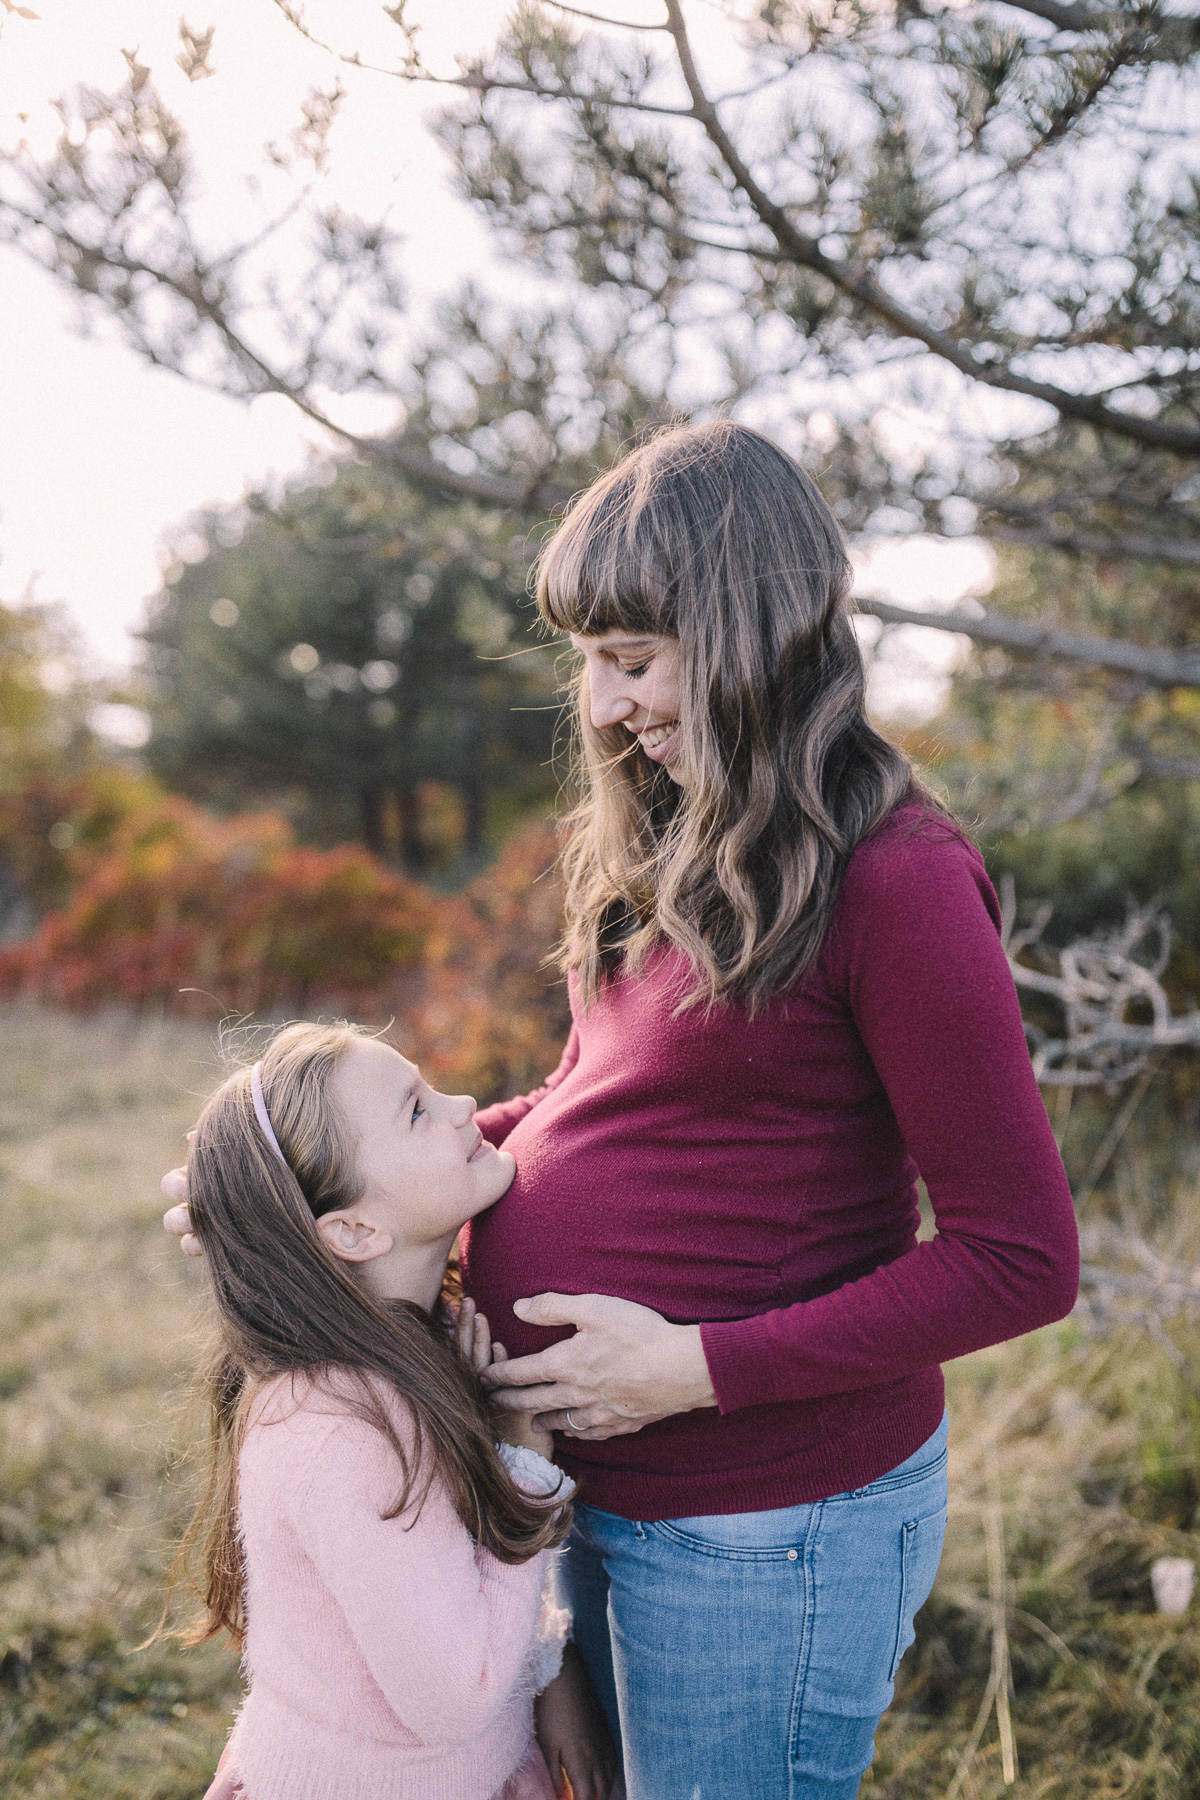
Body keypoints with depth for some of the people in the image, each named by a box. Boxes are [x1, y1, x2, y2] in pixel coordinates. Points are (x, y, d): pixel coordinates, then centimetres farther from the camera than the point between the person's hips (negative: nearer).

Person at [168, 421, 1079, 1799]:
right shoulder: (669, 849, 5)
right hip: (598, 1482, 8)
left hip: (761, 1522, -8)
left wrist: (698, 1368, -20)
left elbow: (1020, 1259, -19)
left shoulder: (894, 883, -20)